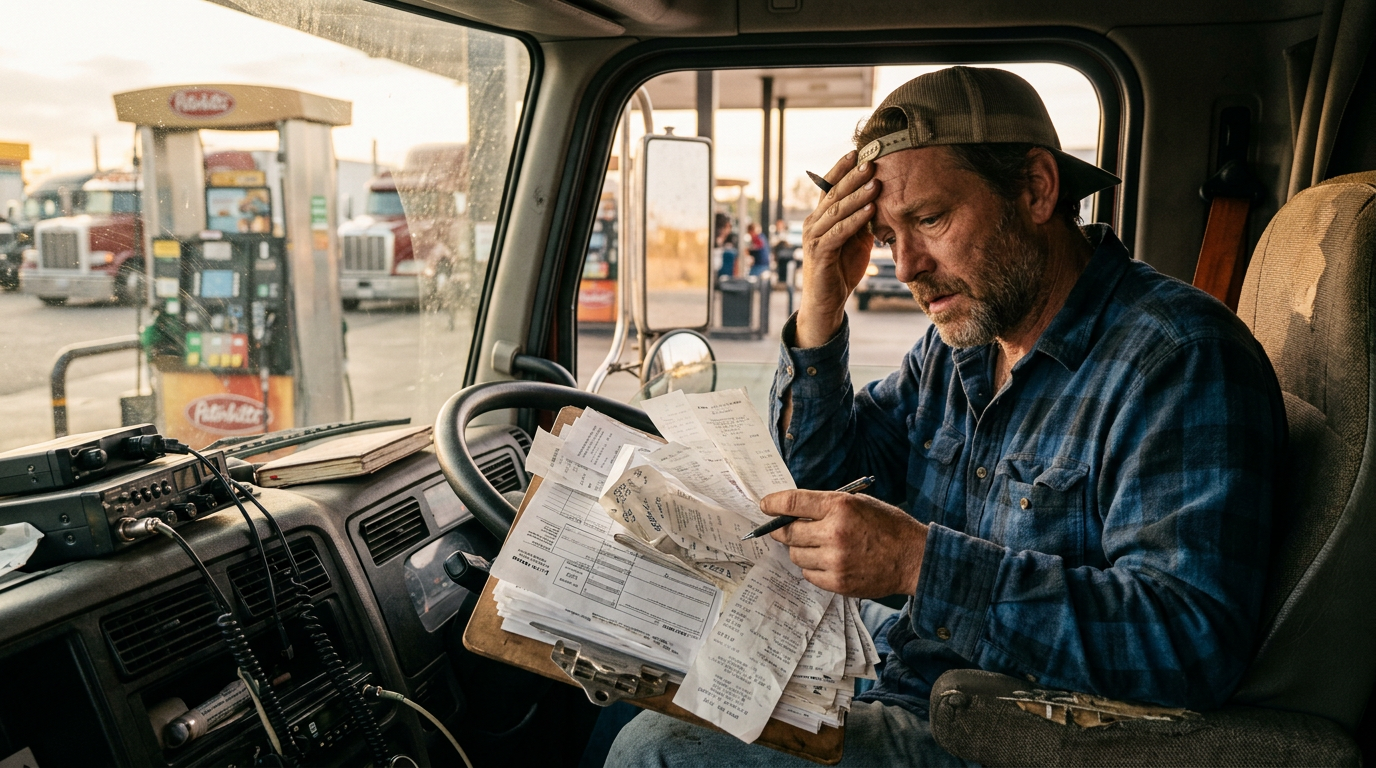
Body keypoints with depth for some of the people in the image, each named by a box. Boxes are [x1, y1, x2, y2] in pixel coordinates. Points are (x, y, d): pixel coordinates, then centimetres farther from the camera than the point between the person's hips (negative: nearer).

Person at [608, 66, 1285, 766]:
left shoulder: (1180, 360, -21)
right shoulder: (962, 338, 5)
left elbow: (1193, 643, -30)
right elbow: (819, 476, 9)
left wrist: (918, 561, -35)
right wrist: (819, 311, -6)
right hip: (903, 680, 8)